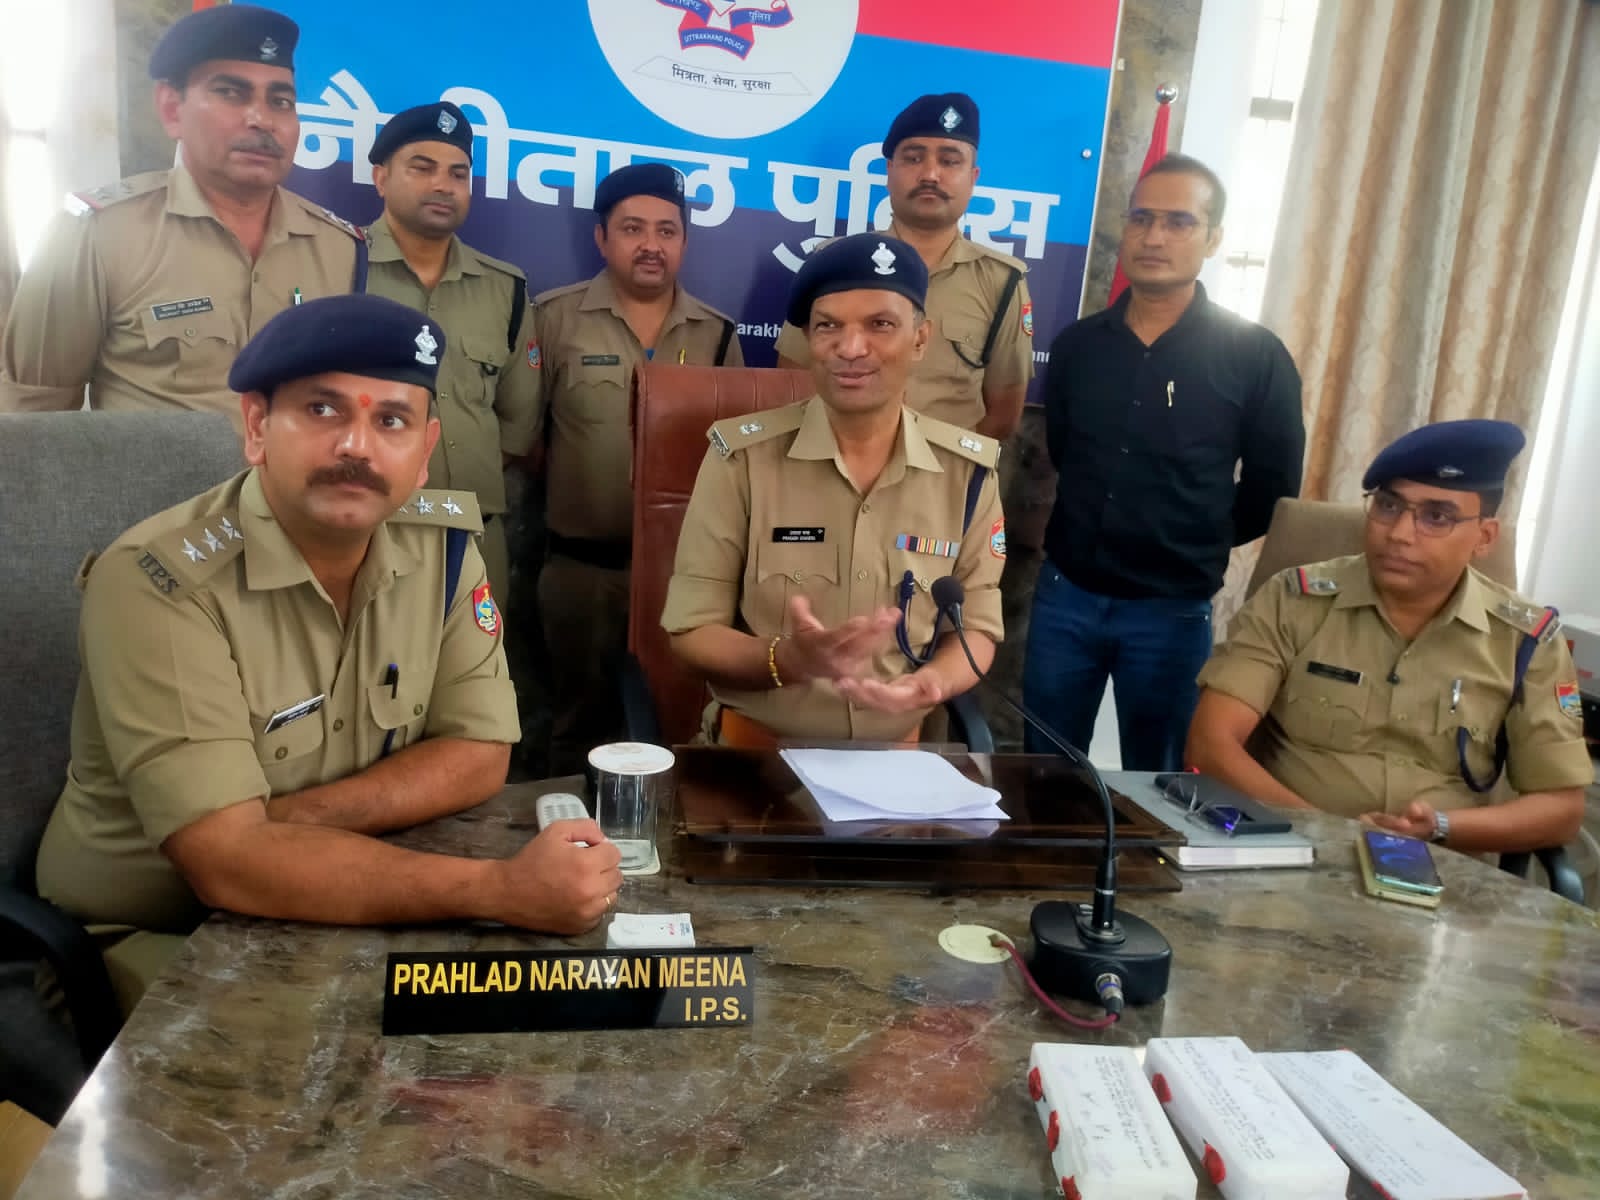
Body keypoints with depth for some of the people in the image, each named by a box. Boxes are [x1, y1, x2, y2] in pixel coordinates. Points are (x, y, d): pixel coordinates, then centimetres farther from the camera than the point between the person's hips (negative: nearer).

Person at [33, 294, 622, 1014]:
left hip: (341, 915, 5)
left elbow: (477, 757, -5)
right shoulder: (156, 581, -23)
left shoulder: (442, 543, -7)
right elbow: (227, 863, -29)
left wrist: (290, 820, -21)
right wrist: (502, 890, -36)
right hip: (155, 939, -5)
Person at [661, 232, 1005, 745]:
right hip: (755, 751, -3)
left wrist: (930, 682, -16)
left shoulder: (968, 470, 0)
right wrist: (789, 660, -24)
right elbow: (691, 632, -6)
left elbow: (976, 626, 6)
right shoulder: (742, 455, -7)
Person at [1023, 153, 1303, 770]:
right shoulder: (1076, 343, 4)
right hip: (1065, 593, 3)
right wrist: (1096, 527, 10)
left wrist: (1198, 546, 3)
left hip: (1170, 610, -3)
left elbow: (1272, 492, -2)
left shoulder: (1255, 357, -7)